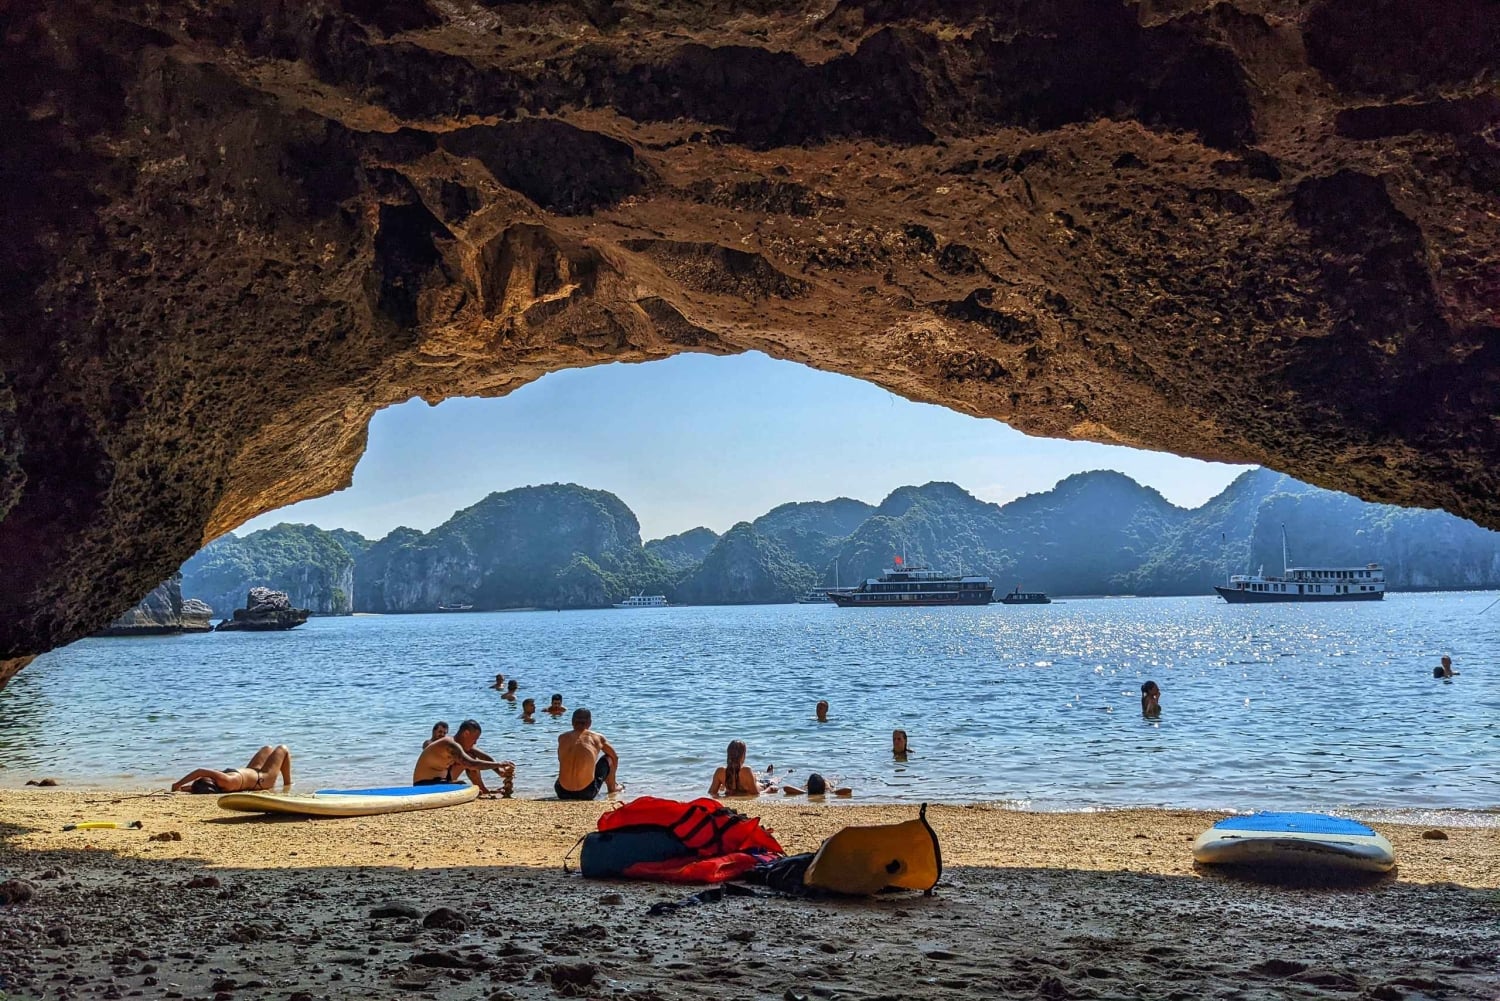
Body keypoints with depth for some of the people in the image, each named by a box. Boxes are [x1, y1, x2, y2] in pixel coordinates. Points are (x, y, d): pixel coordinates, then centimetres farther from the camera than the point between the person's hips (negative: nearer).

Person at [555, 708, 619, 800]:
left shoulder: (562, 737, 7)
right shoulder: (598, 738, 4)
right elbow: (615, 757, 21)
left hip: (563, 793, 3)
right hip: (587, 793, -3)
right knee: (608, 758, 24)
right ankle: (612, 788, 42)